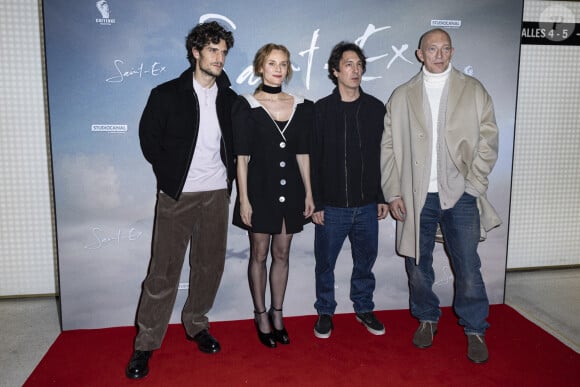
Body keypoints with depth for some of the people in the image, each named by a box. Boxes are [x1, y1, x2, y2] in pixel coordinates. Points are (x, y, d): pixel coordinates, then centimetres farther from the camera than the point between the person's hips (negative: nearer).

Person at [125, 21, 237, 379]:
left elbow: (236, 143, 15)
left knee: (209, 266, 10)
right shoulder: (167, 94, -2)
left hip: (216, 194, 3)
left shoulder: (230, 100, 8)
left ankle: (196, 325, 30)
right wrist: (171, 176, -1)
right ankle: (146, 344, 14)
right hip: (177, 195, -3)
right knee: (164, 270, 0)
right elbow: (149, 139, 1)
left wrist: (229, 175, 3)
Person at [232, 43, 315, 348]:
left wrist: (308, 193, 5)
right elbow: (242, 157, -6)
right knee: (259, 254, 9)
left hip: (290, 189, 3)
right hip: (259, 188, -3)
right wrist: (243, 198, -10)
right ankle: (261, 315, 25)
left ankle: (277, 313, 28)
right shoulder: (246, 106, -4)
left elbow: (303, 153, 7)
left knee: (282, 254, 12)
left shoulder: (301, 107, 5)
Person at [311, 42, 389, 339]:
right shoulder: (321, 109, -4)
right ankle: (325, 312, 29)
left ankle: (364, 308, 35)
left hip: (367, 205, 3)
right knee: (325, 262, 10)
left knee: (365, 261, 15)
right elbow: (312, 159, -5)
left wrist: (383, 197, 7)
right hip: (331, 206, -2)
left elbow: (383, 156, 8)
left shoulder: (376, 108, 4)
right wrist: (315, 203, -8)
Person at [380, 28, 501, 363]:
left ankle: (475, 330, 21)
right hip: (416, 196, 1)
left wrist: (474, 183, -6)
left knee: (468, 266, 2)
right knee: (417, 264, 11)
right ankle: (427, 319, 31)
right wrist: (394, 192, -3)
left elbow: (488, 139, 3)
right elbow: (389, 146, 4)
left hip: (460, 195, -1)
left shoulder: (474, 90, 6)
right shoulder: (401, 97, 7)